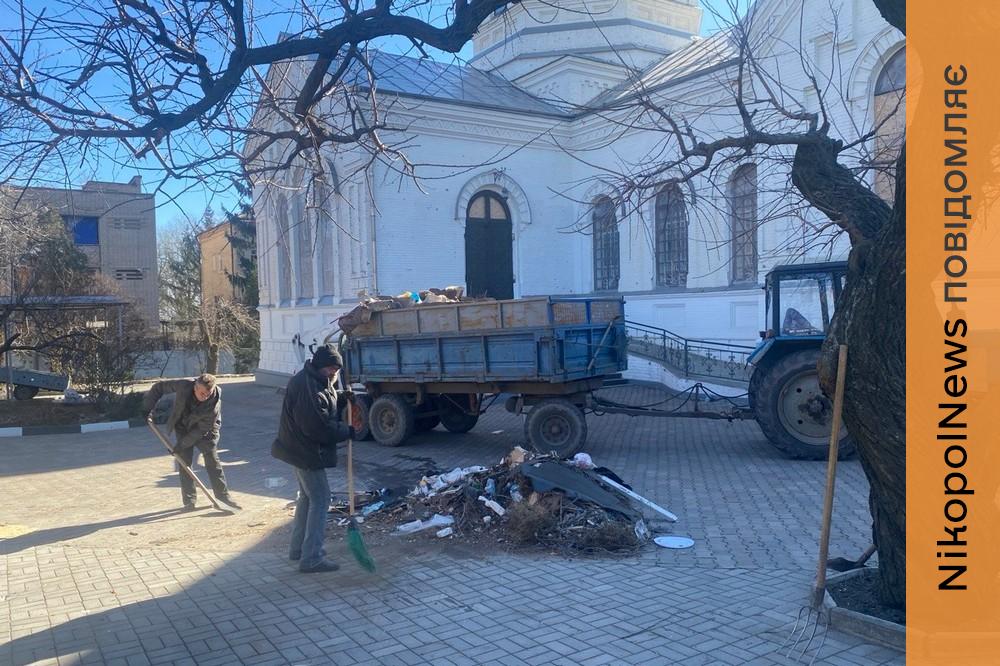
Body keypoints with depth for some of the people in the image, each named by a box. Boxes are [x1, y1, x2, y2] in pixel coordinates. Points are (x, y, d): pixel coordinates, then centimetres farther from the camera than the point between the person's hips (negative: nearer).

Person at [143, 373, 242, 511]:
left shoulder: (215, 402, -33)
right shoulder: (184, 386, -29)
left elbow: (202, 429, -26)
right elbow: (159, 387, -12)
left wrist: (183, 444, -25)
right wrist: (148, 407, -16)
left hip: (205, 430, -1)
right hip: (183, 427, 2)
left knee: (212, 459, -5)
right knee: (185, 462, -3)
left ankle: (222, 494, 5)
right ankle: (189, 499, 4)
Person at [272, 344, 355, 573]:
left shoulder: (317, 382, 9)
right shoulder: (308, 388, -25)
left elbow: (324, 410, 18)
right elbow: (319, 427, -28)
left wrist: (341, 399, -1)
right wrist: (347, 431, -15)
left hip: (302, 449, 11)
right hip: (307, 452, -11)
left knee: (308, 496, 20)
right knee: (320, 499, -6)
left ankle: (298, 549, 31)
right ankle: (312, 558, -2)